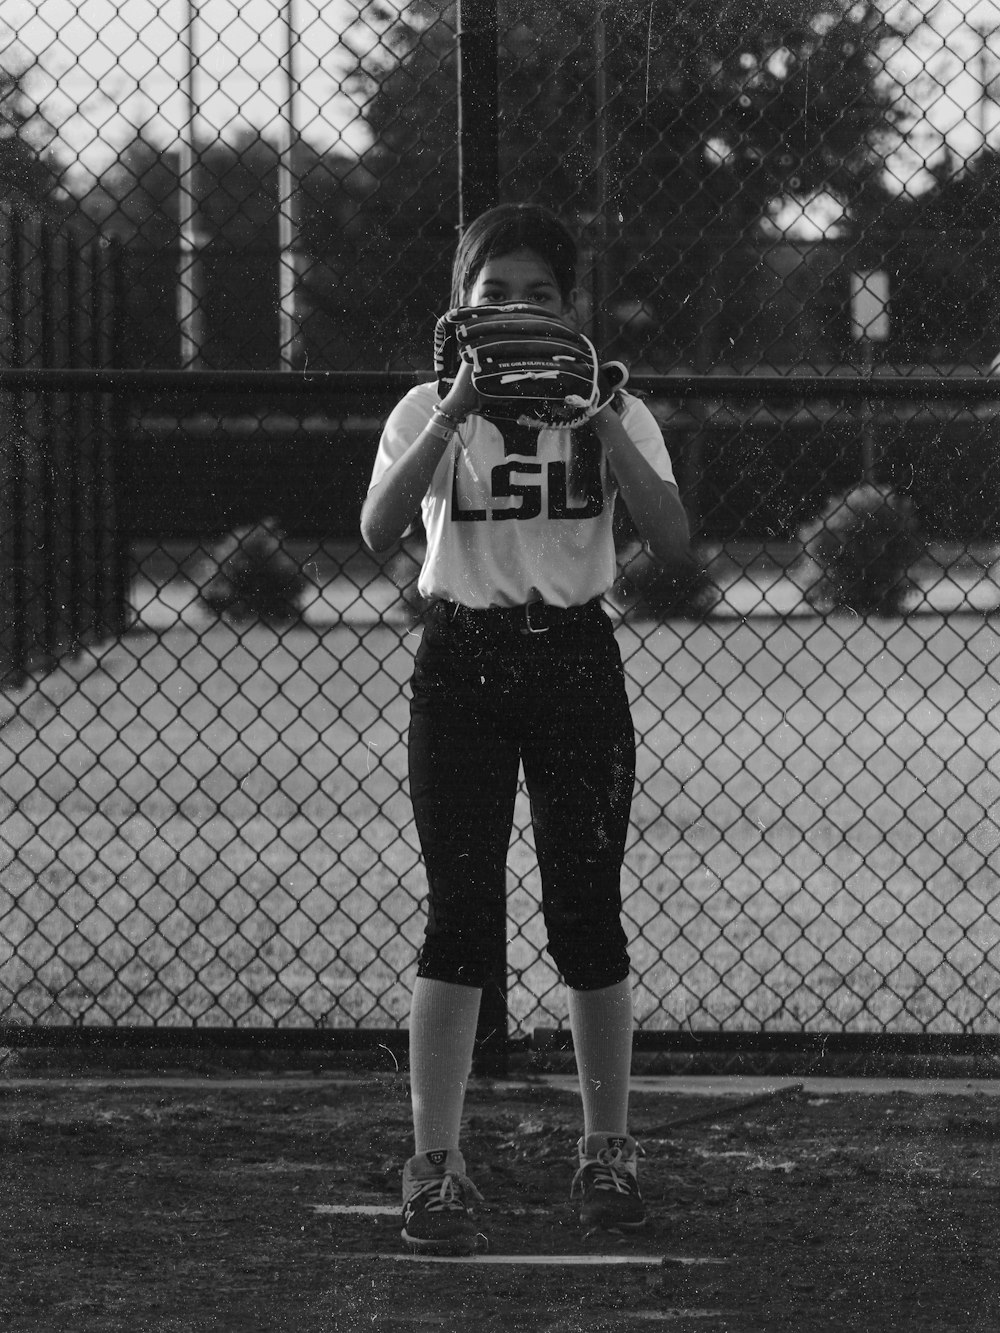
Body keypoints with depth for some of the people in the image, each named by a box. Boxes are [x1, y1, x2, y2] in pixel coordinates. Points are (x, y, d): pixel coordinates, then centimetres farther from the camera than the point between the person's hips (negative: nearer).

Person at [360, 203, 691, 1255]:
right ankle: (435, 1167, -4)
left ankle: (607, 1148, 20)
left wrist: (603, 424, -22)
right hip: (461, 661, -1)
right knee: (460, 915, -6)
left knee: (585, 913, 3)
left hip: (576, 663, 1)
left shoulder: (611, 411, 2)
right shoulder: (428, 412, 1)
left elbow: (672, 543, -13)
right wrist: (455, 414, -28)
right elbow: (378, 529, -18)